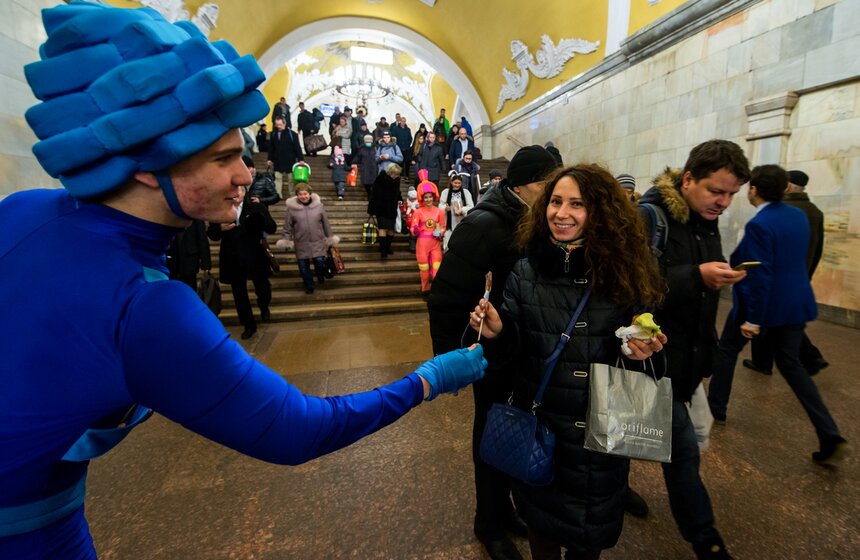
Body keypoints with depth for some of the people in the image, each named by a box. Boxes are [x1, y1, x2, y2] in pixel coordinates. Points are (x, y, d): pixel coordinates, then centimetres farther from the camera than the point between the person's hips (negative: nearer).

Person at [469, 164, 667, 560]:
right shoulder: (526, 271, -9)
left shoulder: (624, 274, -10)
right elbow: (510, 348, -5)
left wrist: (640, 352, -21)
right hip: (537, 422, 0)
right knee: (540, 514, 23)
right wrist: (495, 332, -26)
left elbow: (637, 351, 1)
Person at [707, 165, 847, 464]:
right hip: (795, 303, 7)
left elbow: (760, 276, -23)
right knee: (791, 364, 14)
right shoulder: (799, 216, 5)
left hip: (763, 305, -7)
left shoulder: (759, 225, -21)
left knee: (727, 350, 15)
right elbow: (791, 259, 17)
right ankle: (831, 437, 8)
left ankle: (715, 407, 29)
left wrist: (753, 319, -20)